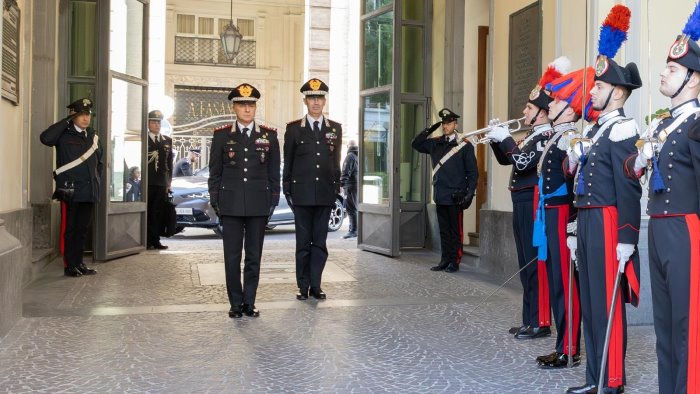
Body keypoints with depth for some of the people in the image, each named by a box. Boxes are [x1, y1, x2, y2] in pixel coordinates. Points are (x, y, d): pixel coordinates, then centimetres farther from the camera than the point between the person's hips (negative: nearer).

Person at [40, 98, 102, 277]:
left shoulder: (93, 136, 14)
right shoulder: (64, 134, -3)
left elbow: (99, 161, 24)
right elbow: (45, 138, -24)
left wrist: (97, 180, 13)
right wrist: (67, 121, -17)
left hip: (89, 192, 5)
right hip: (70, 191, -5)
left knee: (82, 229, 11)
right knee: (69, 229, 1)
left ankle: (79, 263, 20)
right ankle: (69, 266, 8)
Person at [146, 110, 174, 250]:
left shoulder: (167, 141, 15)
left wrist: (169, 182, 9)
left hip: (162, 182, 4)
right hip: (147, 183, -4)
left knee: (158, 213, 4)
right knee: (147, 212, -2)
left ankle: (155, 240, 8)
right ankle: (147, 241, 3)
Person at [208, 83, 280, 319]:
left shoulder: (269, 136, 7)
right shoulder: (221, 136, 5)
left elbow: (274, 172, 9)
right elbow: (215, 172, 7)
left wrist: (273, 201, 4)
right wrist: (215, 202, 2)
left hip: (259, 205, 1)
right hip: (231, 205, 0)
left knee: (254, 256, 6)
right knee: (232, 257, 2)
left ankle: (249, 302, 16)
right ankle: (236, 303, 13)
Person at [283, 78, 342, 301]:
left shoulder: (335, 129, 8)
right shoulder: (294, 129, 3)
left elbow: (336, 162, 11)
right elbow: (287, 162, 4)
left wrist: (336, 189, 6)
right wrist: (287, 191, 0)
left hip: (325, 195, 2)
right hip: (301, 194, -2)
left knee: (320, 242, 5)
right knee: (303, 243, 5)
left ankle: (316, 285, 13)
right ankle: (303, 286, 13)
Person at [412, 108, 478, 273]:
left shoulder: (465, 146, -3)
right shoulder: (435, 144, 10)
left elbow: (473, 172, -4)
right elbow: (416, 144, 17)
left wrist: (469, 194, -11)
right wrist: (429, 130, 2)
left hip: (455, 197, -5)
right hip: (440, 196, 5)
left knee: (455, 231, 3)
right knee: (444, 230, 11)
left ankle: (455, 262, 10)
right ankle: (444, 260, 19)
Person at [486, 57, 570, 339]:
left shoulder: (547, 137, -12)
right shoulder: (531, 136, 17)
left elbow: (523, 163, -23)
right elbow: (506, 160, 23)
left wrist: (506, 139, -13)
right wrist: (497, 139, 7)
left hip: (533, 204, -10)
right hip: (521, 205, 10)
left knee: (536, 263, -6)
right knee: (526, 264, 13)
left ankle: (540, 323, -1)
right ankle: (529, 319, 21)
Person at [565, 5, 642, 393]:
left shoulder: (622, 130, -11)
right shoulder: (594, 130, 18)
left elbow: (629, 188, -17)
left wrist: (626, 239, -21)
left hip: (607, 223, -9)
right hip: (587, 221, 10)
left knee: (606, 302, -3)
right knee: (589, 301, 13)